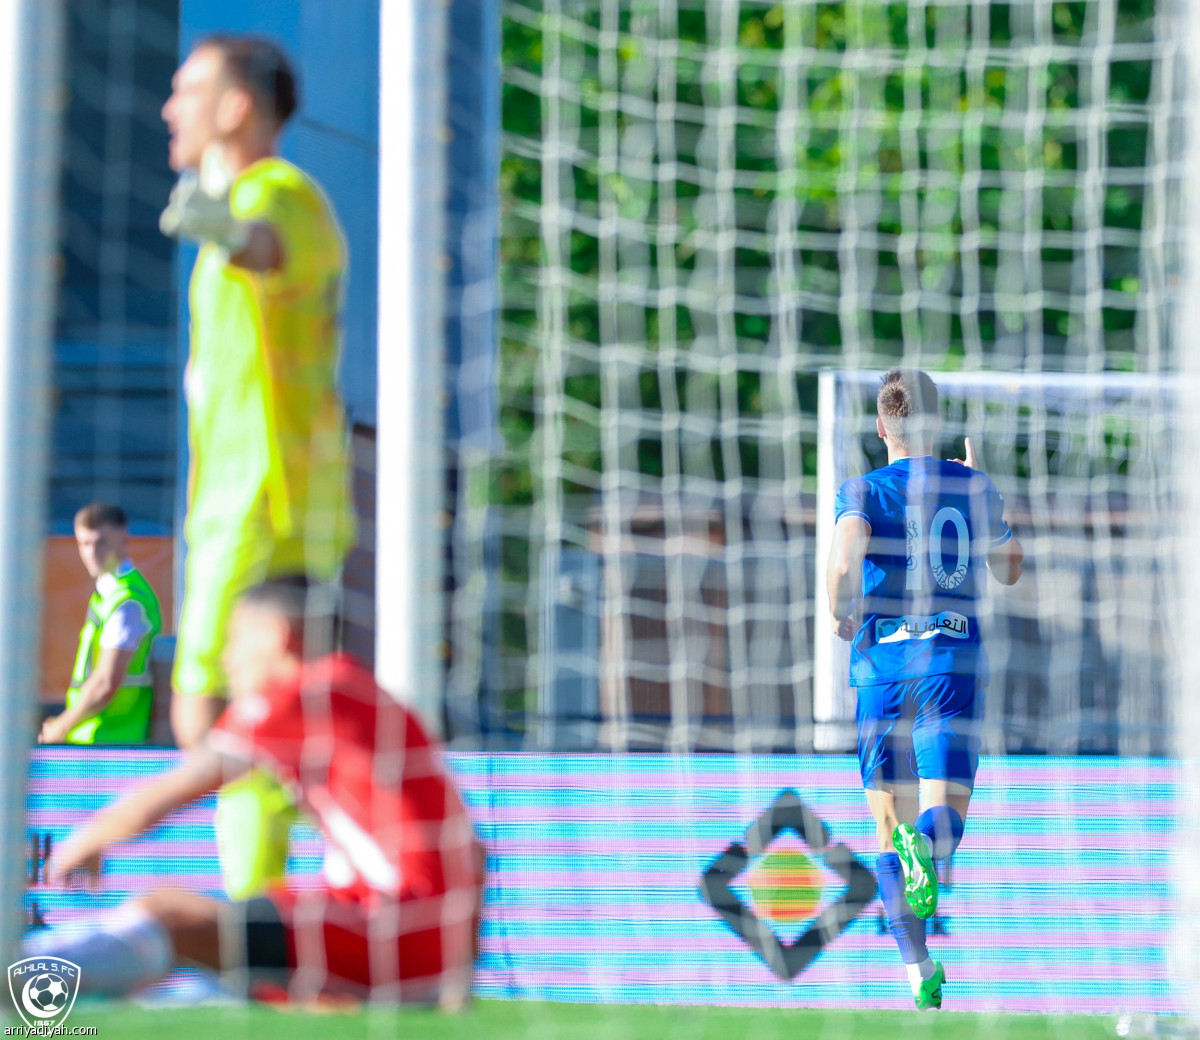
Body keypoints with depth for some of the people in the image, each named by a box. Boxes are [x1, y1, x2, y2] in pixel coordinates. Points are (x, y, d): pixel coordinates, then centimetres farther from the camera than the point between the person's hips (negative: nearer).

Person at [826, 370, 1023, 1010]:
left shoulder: (864, 490, 1)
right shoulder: (975, 487, 10)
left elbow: (846, 555, -20)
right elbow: (1008, 571, 25)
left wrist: (842, 616, -1)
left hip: (881, 664, 0)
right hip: (954, 662, 1)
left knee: (889, 829, 9)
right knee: (946, 811, -9)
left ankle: (919, 973, 1)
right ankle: (927, 846, -47)